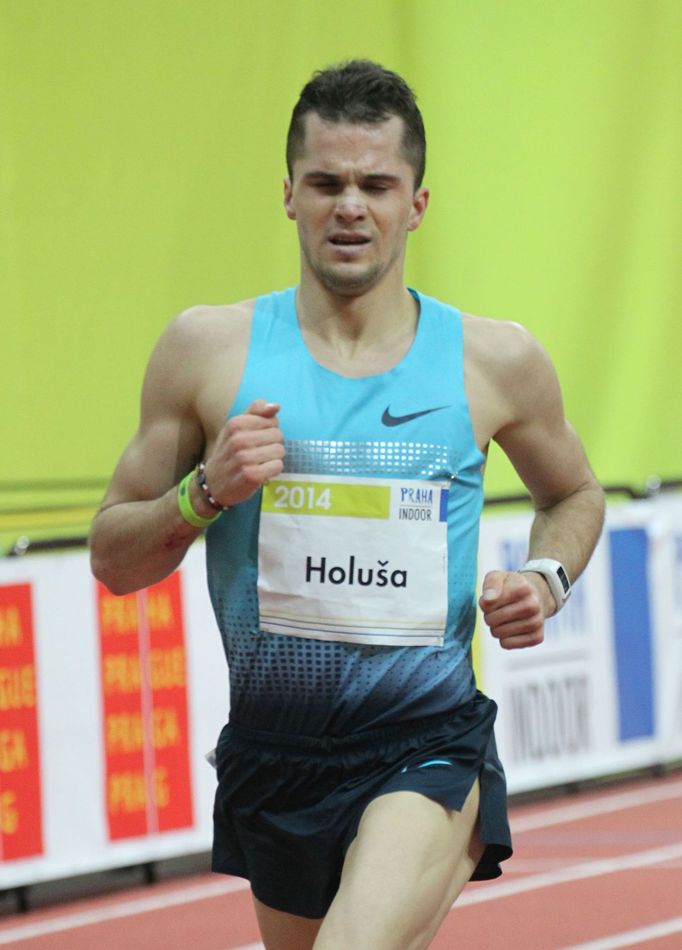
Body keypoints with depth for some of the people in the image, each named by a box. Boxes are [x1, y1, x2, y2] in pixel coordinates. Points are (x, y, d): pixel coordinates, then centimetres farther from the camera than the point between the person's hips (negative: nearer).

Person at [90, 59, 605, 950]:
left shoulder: (494, 361, 1)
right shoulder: (209, 349, 1)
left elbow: (574, 493, 20)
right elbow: (113, 557, 5)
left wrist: (546, 577, 0)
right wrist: (206, 493, -14)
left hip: (432, 747, -3)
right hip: (274, 747, 3)